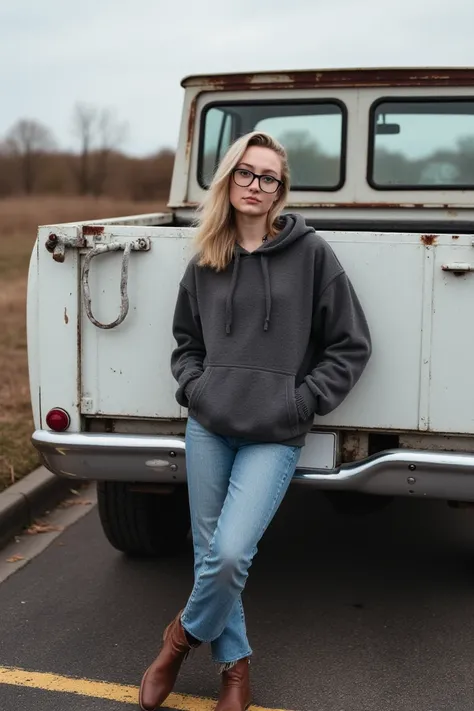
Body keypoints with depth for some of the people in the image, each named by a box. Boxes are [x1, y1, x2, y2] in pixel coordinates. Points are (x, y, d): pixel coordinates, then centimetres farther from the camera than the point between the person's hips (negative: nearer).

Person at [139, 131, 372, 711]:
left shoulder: (310, 252, -2)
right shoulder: (205, 260, 8)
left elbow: (350, 345, 1)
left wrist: (300, 402, -6)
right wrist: (194, 386, 2)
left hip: (274, 438, -3)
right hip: (208, 428, 4)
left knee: (231, 555, -14)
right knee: (210, 554, 8)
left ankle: (186, 634, 17)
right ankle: (234, 664, 30)